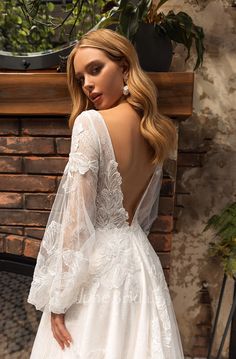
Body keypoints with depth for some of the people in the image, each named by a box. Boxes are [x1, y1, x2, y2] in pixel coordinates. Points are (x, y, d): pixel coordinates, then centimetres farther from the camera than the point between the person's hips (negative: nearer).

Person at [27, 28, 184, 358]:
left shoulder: (90, 123, -17)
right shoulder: (155, 130, 4)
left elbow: (77, 218, -20)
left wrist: (59, 297, -11)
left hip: (96, 263, -6)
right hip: (139, 259, 7)